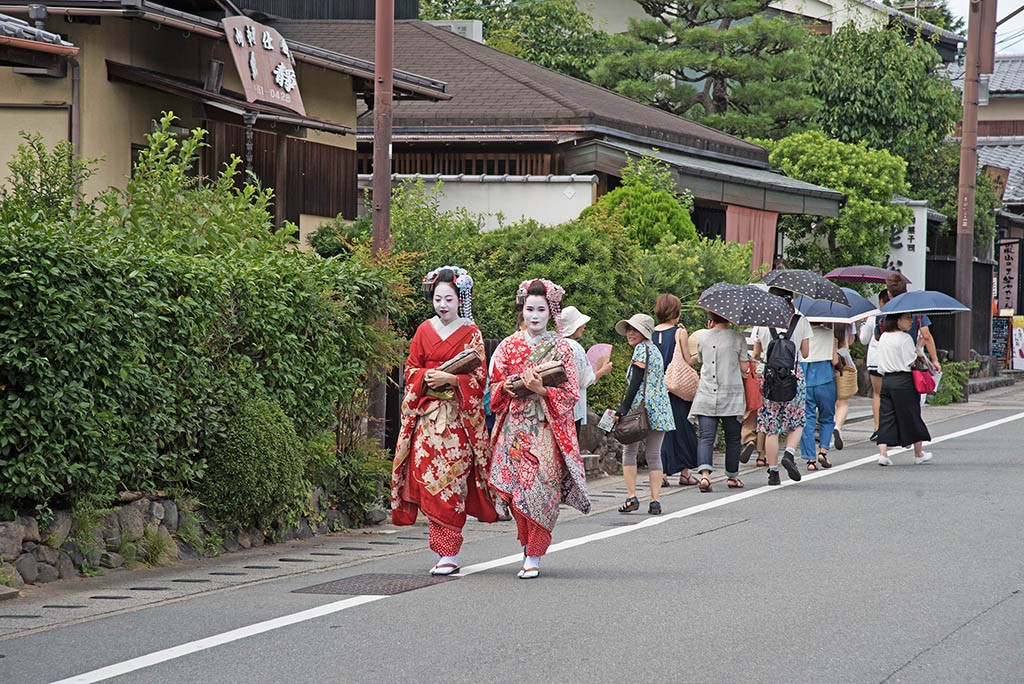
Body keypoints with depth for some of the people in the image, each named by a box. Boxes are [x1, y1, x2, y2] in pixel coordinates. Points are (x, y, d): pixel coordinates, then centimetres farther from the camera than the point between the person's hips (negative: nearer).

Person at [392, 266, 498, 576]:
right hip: (426, 413, 3)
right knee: (426, 475, -5)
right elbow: (411, 368, 12)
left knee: (451, 480, -10)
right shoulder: (424, 330, 11)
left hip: (457, 416, -3)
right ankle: (444, 549, 4)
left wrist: (450, 379, -16)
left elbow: (477, 377, -1)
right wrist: (427, 376, -8)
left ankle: (448, 553, -11)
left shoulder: (471, 333, 3)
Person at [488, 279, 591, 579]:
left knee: (541, 489, -9)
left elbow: (571, 393, 0)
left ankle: (533, 556, -5)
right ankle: (528, 546, 14)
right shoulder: (508, 346, 10)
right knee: (517, 487, -3)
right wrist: (508, 386, -7)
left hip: (547, 429, -2)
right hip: (515, 428, 2)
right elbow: (494, 386, 15)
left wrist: (541, 390, -15)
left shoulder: (561, 348, 3)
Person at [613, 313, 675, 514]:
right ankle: (655, 501, 2)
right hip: (660, 410, 7)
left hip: (641, 406, -7)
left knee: (629, 451, 4)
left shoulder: (642, 349, -7)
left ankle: (631, 497, -3)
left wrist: (622, 409, -18)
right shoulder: (655, 350, 18)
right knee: (654, 455, 8)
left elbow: (636, 383, -15)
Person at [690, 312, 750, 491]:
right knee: (732, 438, 13)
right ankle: (732, 477, 22)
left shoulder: (703, 339, 6)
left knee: (706, 437, -6)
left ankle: (704, 473, -27)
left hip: (706, 396, 1)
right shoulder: (738, 338, -1)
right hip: (731, 395, -1)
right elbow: (744, 368, -1)